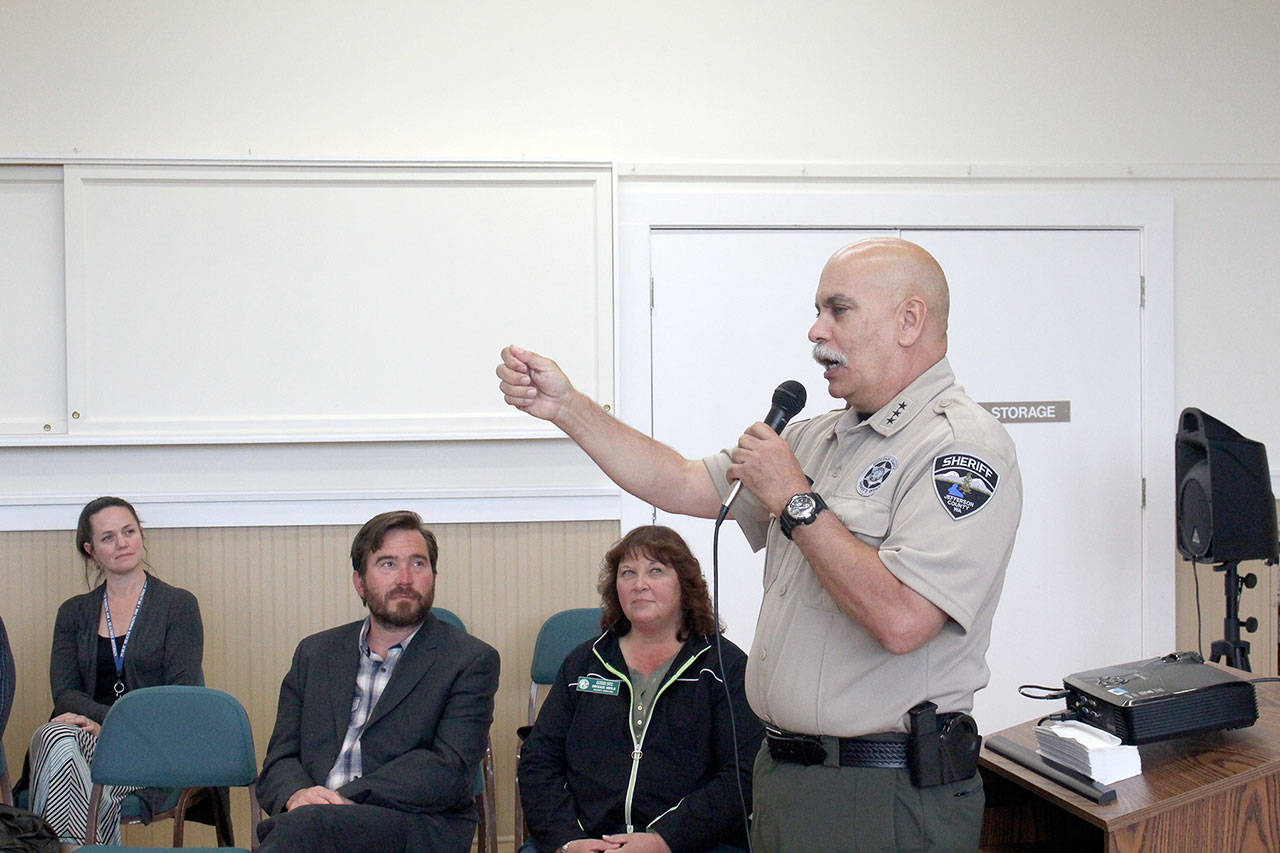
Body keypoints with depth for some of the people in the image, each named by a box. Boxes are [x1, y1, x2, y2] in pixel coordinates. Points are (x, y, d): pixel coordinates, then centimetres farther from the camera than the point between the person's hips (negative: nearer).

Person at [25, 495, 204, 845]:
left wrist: (103, 724, -13)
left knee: (58, 744, -34)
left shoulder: (178, 604, 8)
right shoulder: (74, 612, 20)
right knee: (53, 736, -34)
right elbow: (64, 692, 8)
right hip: (89, 732, 3)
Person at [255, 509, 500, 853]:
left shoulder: (470, 660, 7)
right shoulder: (315, 654, 22)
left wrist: (345, 799, -16)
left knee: (305, 825, -36)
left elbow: (449, 770, -5)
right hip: (321, 823, 4)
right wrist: (297, 794, -10)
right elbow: (280, 761, 15)